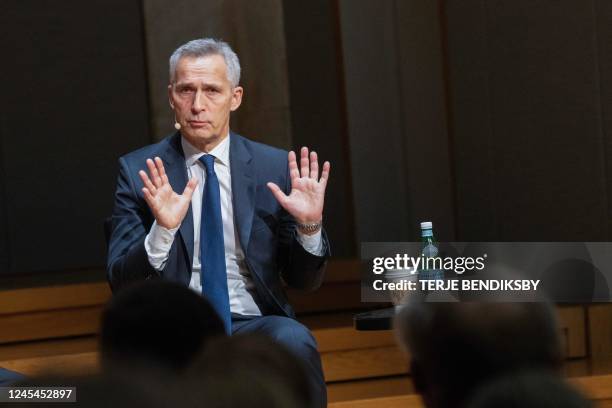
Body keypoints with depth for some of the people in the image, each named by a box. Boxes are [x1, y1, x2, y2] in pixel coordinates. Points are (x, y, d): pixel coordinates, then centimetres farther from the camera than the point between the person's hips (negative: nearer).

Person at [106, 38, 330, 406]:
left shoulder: (275, 167, 7)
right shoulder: (139, 171, 3)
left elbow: (305, 281, 10)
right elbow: (121, 282, -3)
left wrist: (309, 226, -10)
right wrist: (162, 230, -21)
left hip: (254, 324, 2)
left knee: (294, 340, -33)